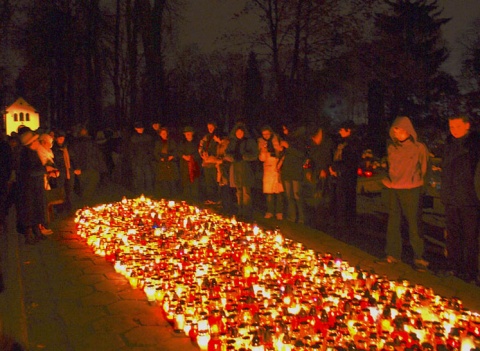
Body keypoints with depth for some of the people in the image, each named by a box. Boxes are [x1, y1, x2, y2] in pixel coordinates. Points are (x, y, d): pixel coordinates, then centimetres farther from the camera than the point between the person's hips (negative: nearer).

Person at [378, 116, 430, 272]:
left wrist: (415, 180, 0)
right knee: (393, 223, 9)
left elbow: (424, 168, 5)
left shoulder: (419, 148, -4)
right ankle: (393, 254, 19)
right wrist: (388, 180, 10)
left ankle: (419, 258, 5)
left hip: (411, 190, -5)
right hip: (393, 189, 5)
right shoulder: (391, 147, 9)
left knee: (413, 223, -4)